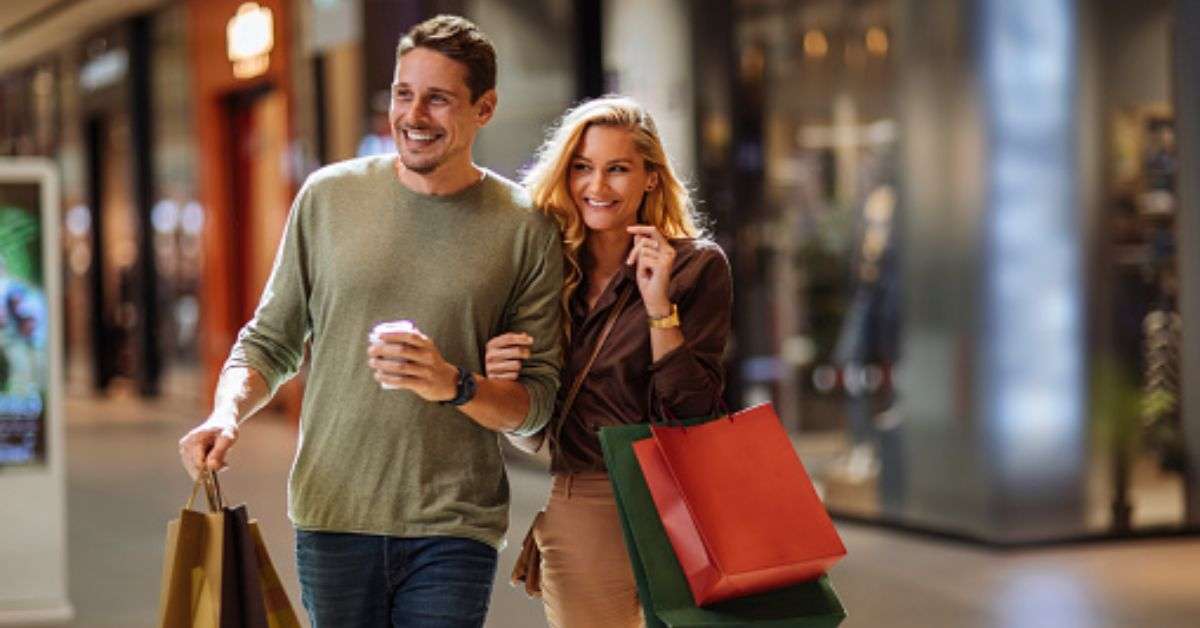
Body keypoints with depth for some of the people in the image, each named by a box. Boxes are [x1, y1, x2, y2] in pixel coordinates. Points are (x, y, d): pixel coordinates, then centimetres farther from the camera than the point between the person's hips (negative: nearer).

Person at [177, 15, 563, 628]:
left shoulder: (524, 227, 0)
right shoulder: (328, 195, 4)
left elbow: (537, 399, -1)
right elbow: (270, 341, 11)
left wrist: (455, 385, -19)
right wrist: (226, 412, -8)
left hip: (453, 530, -1)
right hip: (332, 515, 1)